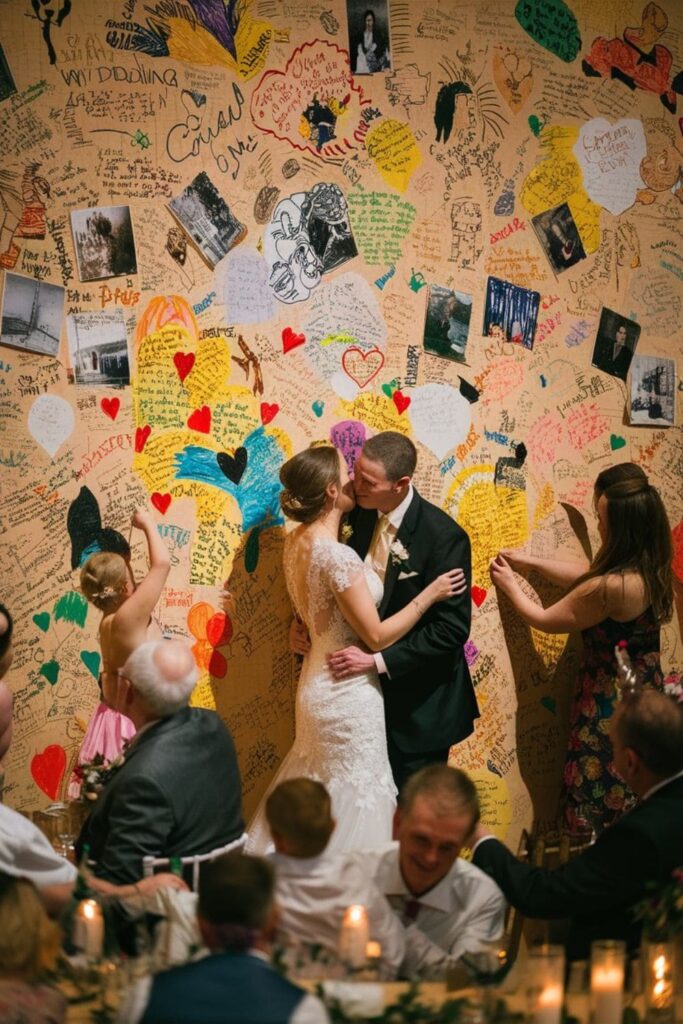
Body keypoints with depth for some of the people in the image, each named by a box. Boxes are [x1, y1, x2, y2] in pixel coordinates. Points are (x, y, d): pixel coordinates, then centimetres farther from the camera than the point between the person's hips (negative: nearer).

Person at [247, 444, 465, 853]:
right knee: (355, 805, 4)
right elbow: (377, 636, -20)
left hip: (317, 685, 9)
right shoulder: (338, 557, -26)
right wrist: (429, 594, -12)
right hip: (350, 694, -9)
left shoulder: (298, 540, 1)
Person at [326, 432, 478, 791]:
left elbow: (453, 628, -23)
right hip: (371, 691, 6)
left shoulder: (444, 536, -22)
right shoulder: (362, 515, -4)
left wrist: (377, 660, -26)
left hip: (418, 705, -6)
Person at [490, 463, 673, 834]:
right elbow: (588, 574, 13)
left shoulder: (612, 588, -31)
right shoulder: (649, 567, -7)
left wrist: (510, 586, 4)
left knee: (598, 809, 8)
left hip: (609, 705, -9)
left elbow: (546, 620, -14)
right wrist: (530, 562, 15)